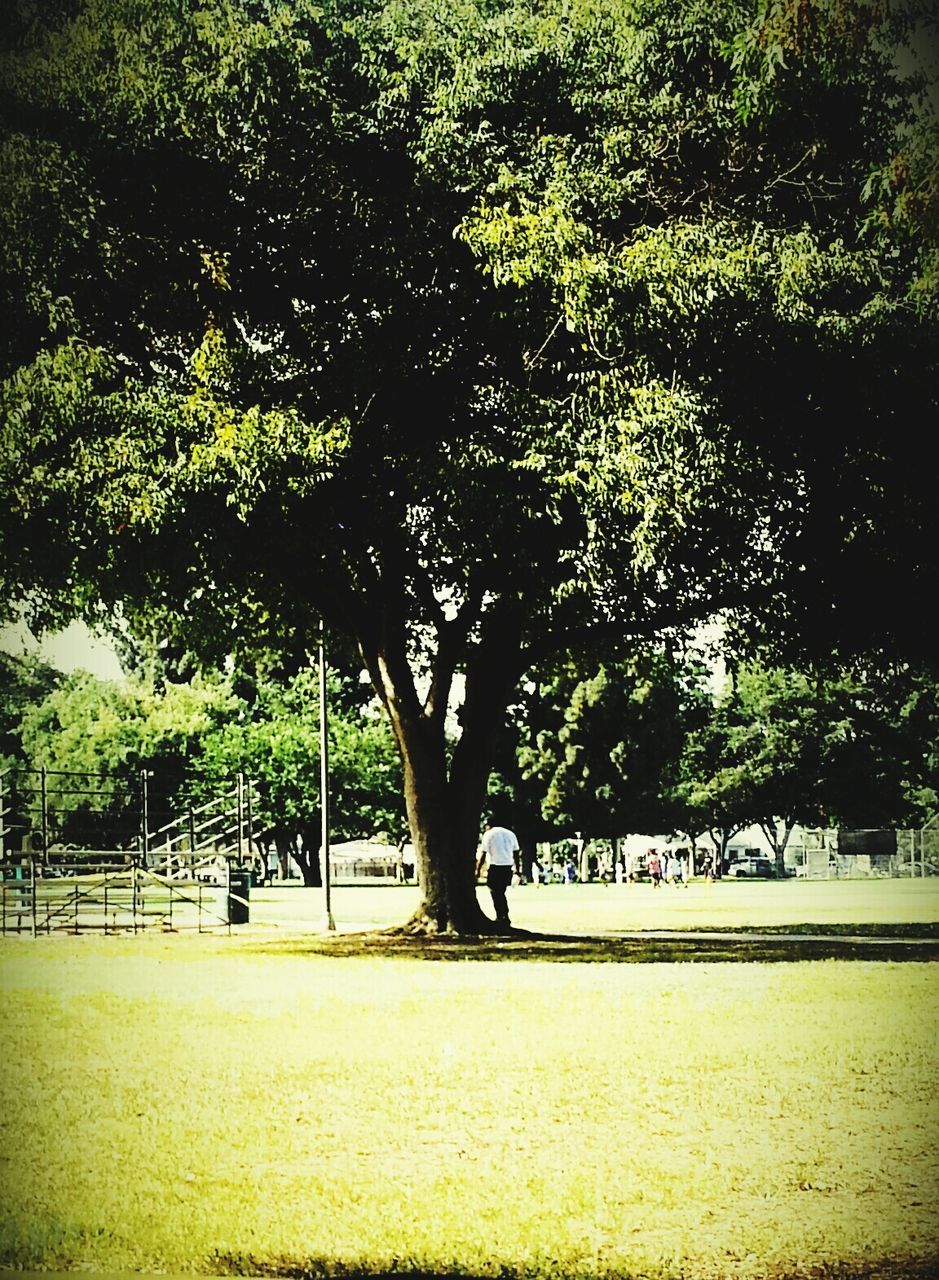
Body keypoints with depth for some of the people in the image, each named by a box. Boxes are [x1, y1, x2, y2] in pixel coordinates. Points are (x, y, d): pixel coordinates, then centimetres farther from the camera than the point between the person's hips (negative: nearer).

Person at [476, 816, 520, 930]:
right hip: (508, 867, 6)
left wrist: (477, 870, -1)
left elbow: (483, 854, -5)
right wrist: (517, 870, 19)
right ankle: (505, 918, 17)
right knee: (501, 893, 18)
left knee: (496, 894, 2)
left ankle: (501, 918, -2)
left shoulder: (488, 834, -1)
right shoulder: (510, 834, 16)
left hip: (495, 867, -6)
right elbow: (516, 854, 15)